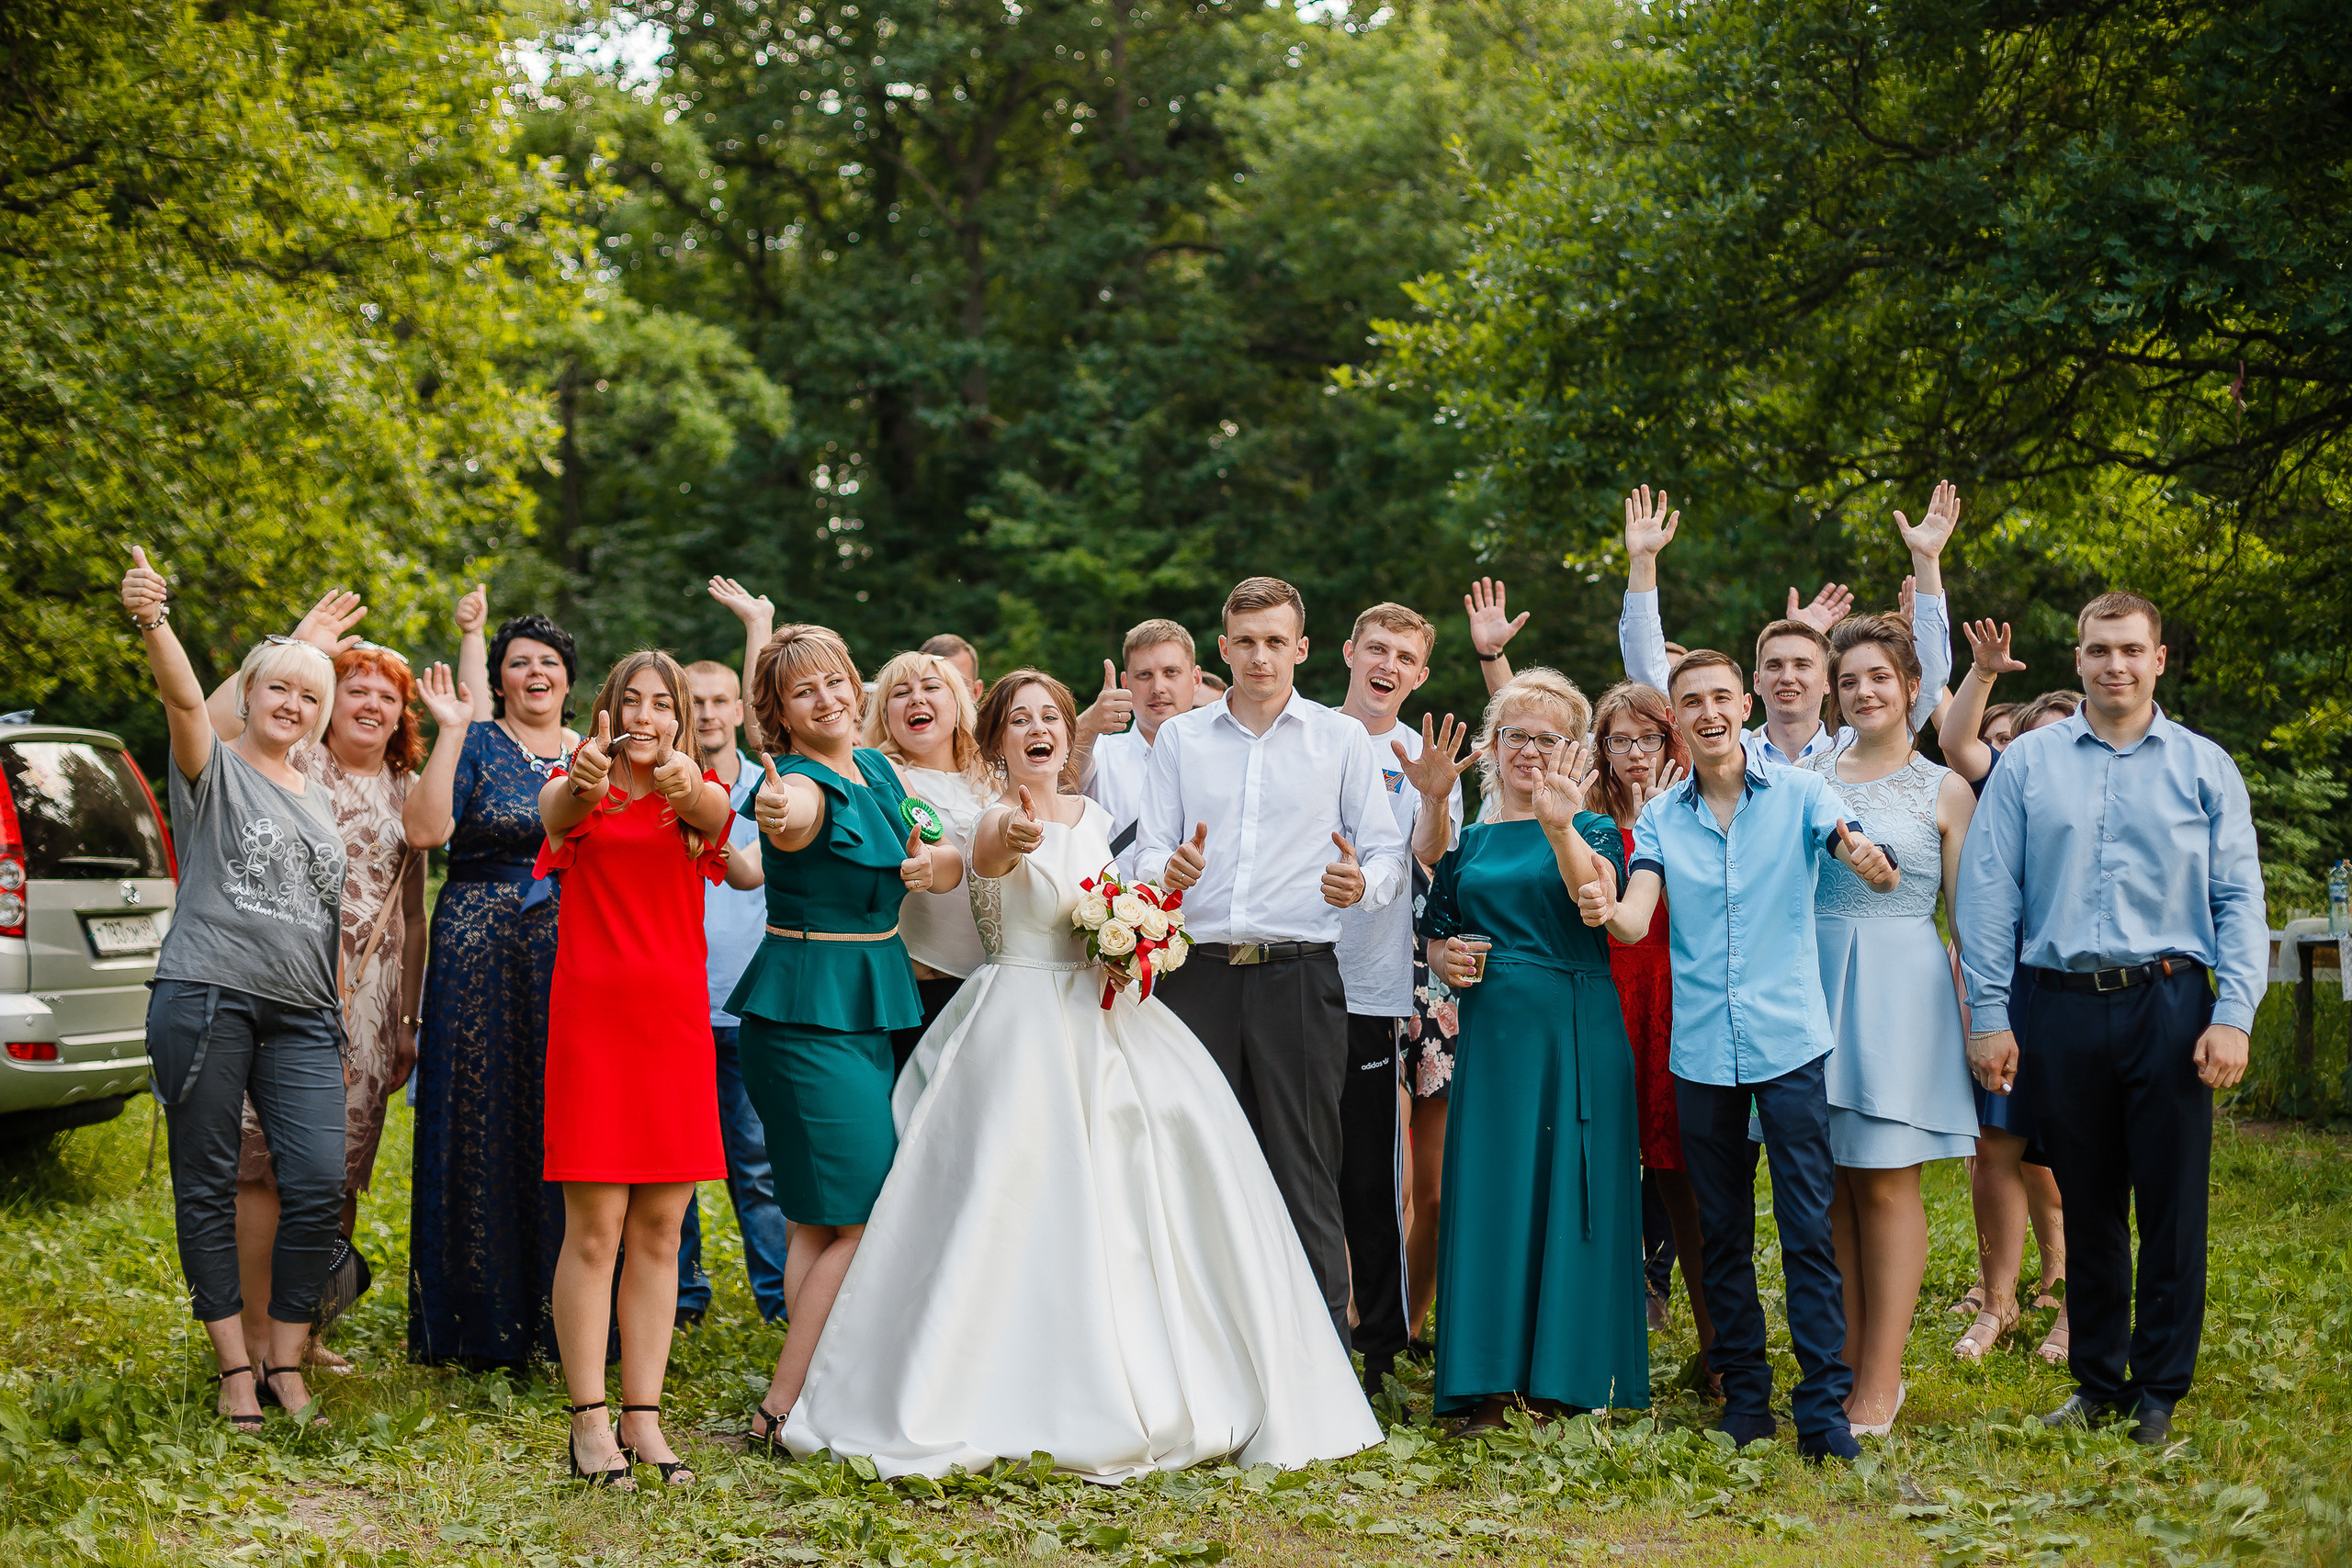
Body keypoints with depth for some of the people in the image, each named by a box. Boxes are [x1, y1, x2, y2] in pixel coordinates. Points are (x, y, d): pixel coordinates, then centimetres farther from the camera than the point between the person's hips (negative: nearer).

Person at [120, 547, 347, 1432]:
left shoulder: (321, 804, 21)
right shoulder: (214, 769, 5)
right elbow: (184, 700, -16)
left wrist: (346, 1023, 17)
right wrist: (153, 626, -37)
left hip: (303, 1016, 4)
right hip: (205, 999, -4)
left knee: (319, 1184, -8)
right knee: (206, 1187, -1)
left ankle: (285, 1360, 3)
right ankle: (235, 1366, 6)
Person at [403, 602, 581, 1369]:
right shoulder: (475, 746, 2)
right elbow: (425, 829, -15)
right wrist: (450, 732, -15)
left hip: (578, 957, 3)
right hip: (482, 953, -3)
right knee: (482, 1126, -2)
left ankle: (561, 1320, 10)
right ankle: (481, 1325, 6)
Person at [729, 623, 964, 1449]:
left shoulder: (878, 769, 10)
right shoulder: (801, 785, -16)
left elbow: (949, 859, 11)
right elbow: (790, 819, -41)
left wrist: (935, 862, -12)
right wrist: (777, 815, -65)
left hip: (873, 1008, 8)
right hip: (809, 1008, -8)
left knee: (823, 1221, 11)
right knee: (864, 1218, -10)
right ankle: (785, 1408, -6)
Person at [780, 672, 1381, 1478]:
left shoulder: (1094, 817, 13)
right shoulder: (999, 821, -9)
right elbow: (992, 850, -36)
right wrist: (1014, 838, -60)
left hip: (1104, 1018, 7)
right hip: (1025, 1026, -7)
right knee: (1020, 1201, -11)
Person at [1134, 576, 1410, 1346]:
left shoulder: (1342, 739, 10)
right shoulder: (1180, 738, 15)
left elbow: (1389, 852, 6)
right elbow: (1149, 850, 11)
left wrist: (1362, 882, -17)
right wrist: (1168, 872, -13)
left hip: (1298, 974, -2)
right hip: (1199, 974, 2)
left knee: (1304, 1168, -4)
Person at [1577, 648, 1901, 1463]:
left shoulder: (1797, 793, 0)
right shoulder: (1661, 817, 6)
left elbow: (1871, 861, -13)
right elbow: (1636, 920, -6)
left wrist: (1874, 865, -38)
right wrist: (1605, 912, -29)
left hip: (1789, 1041, -3)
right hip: (1701, 1050, 3)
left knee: (1808, 1230, -5)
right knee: (1723, 1233, 10)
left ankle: (1825, 1407, -2)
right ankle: (1744, 1395, 20)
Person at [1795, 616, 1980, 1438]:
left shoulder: (1944, 791, 3)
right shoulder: (1806, 773, 10)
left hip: (1900, 987, -3)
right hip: (1813, 977, 3)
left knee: (1885, 1182, -1)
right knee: (1826, 1185, 5)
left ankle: (1880, 1380, 4)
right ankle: (1845, 1367, 14)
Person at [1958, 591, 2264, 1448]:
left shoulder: (2204, 767, 7)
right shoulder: (2027, 763, 7)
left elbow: (2239, 900, 5)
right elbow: (1987, 893, 5)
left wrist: (2233, 1016, -6)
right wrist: (1988, 1016, -1)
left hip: (2168, 1003, -1)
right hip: (2061, 1004, 1)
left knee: (2171, 1202, 1)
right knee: (2086, 1204, 8)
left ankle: (2161, 1387, 11)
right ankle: (2098, 1378, 19)